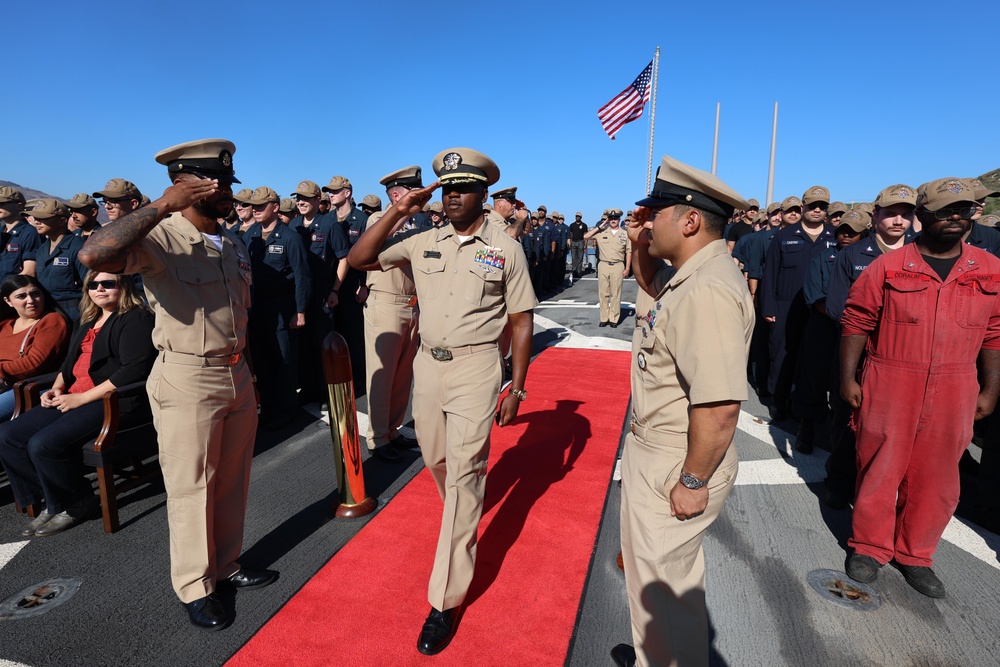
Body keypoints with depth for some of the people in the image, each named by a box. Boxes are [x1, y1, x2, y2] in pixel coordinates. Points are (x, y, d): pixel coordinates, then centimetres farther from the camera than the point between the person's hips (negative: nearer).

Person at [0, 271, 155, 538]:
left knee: (43, 444, -24)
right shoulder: (89, 322, 22)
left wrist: (81, 398, -18)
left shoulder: (135, 319, -8)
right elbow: (70, 363, 31)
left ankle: (75, 505, 0)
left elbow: (134, 370, -20)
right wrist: (57, 388, 9)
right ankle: (53, 501, 9)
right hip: (74, 400, 10)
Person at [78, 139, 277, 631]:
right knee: (190, 489, 8)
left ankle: (227, 565, 37)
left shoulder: (235, 245, 9)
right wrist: (161, 206, -31)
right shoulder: (159, 238, -14)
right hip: (187, 382, -6)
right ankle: (194, 587, 27)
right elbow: (93, 255, -34)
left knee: (232, 482, 17)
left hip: (237, 376, 7)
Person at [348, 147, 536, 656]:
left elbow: (521, 321, -1)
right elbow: (358, 260, 1)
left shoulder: (505, 249, -3)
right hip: (428, 365, 5)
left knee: (463, 475, -4)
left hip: (476, 368, -4)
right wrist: (396, 212, -8)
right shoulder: (423, 242, 4)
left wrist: (517, 388, -4)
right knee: (437, 462, 20)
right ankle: (463, 522, 51)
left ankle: (446, 601, 7)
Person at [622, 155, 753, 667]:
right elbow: (650, 283, 27)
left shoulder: (708, 291, -30)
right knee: (649, 568, 30)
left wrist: (693, 482, -21)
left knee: (663, 585, 11)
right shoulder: (690, 273, 3)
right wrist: (640, 247, 7)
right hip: (650, 447, 11)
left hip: (674, 465, -11)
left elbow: (719, 405, -34)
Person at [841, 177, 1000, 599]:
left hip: (954, 394, 3)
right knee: (879, 469, 7)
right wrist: (847, 379, -6)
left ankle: (914, 554, 31)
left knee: (936, 479, 12)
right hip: (889, 389, -3)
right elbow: (856, 323, -2)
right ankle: (869, 547, 25)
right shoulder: (888, 267, -4)